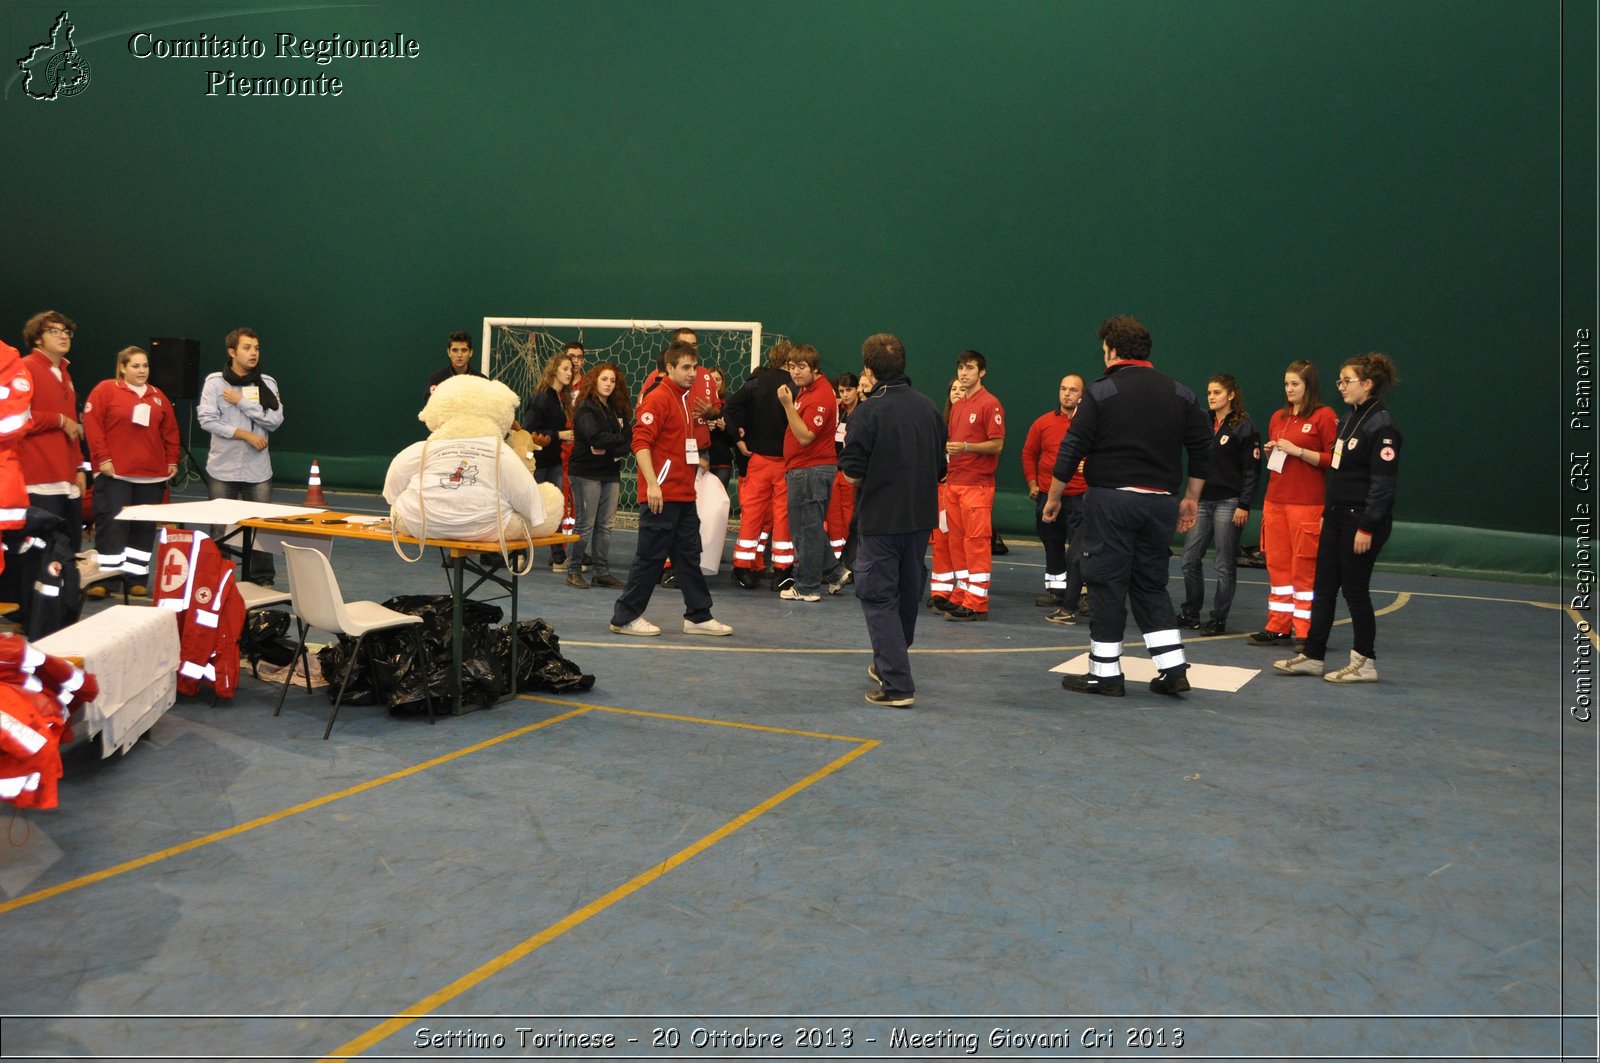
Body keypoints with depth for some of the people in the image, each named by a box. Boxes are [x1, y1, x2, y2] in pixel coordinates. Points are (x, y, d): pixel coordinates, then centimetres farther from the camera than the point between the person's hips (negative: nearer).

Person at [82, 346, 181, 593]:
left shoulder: (157, 396, 14)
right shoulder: (106, 389, -1)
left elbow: (170, 431, 17)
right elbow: (92, 424, -7)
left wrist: (172, 460, 10)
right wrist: (103, 458, -12)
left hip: (152, 474, 5)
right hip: (115, 473, -4)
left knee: (144, 528, 6)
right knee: (112, 525, -5)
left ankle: (137, 578, 12)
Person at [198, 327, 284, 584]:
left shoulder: (267, 383, 4)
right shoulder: (215, 381, -1)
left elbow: (275, 420, -7)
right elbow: (207, 420, -9)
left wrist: (242, 401, -12)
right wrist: (246, 434, -14)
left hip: (258, 470, 1)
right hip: (222, 469, -1)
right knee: (220, 529, 6)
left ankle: (263, 580, 13)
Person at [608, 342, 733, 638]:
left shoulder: (687, 399, 16)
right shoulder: (658, 399, -11)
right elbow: (641, 443, -18)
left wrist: (696, 459, 15)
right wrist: (652, 484, -24)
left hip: (684, 495, 9)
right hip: (661, 495, -9)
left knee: (689, 556, 12)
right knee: (650, 557, -3)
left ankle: (699, 616, 20)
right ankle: (626, 617, 7)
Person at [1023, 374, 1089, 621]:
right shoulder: (1043, 423, 5)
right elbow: (1029, 453, 15)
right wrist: (1032, 483, 8)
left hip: (1080, 497, -4)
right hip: (1047, 495, 4)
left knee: (1076, 553, -8)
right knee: (1052, 546, 20)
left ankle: (1069, 607, -7)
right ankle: (1056, 589, 38)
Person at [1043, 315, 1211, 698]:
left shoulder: (1101, 392, -5)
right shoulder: (1180, 394, 9)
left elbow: (1072, 450, -8)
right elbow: (1202, 451, 10)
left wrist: (1054, 497, 1)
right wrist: (1191, 499, 18)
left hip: (1110, 499, -5)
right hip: (1160, 502, 5)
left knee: (1107, 587, 3)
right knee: (1151, 586, 15)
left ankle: (1105, 673, 7)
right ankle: (1173, 668, 11)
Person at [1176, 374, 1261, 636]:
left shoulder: (1245, 427, -5)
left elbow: (1252, 470, -8)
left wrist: (1244, 505, -14)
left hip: (1228, 503, -6)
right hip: (1202, 501, 6)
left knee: (1224, 565, 0)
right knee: (1190, 560, 7)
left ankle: (1218, 620, 9)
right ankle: (1190, 614, 20)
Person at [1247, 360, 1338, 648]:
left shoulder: (1324, 416, -5)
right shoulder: (1278, 417, 16)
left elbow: (1332, 460, -9)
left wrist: (1298, 451, -16)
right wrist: (1270, 451, 5)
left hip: (1307, 504, -7)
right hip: (1275, 501, 7)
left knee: (1304, 567, -3)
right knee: (1277, 564, 8)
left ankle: (1305, 631, 3)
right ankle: (1278, 627, 15)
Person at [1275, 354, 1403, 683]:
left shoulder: (1381, 425, -15)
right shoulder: (1348, 418, 13)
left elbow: (1383, 483, -18)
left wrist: (1367, 528, -20)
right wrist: (1327, 513, 16)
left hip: (1362, 520, -9)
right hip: (1336, 516, 9)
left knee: (1354, 589, 0)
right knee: (1324, 587, 9)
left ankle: (1365, 662, 13)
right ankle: (1312, 656, 16)